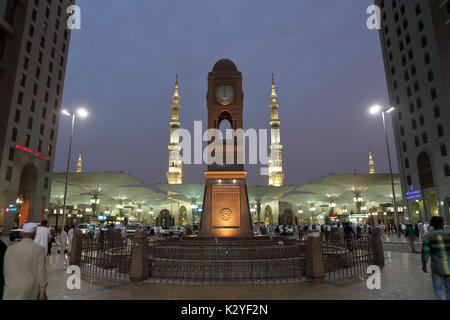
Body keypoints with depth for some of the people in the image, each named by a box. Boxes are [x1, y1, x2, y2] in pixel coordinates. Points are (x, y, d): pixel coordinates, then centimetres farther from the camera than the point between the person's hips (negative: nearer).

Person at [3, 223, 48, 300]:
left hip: (11, 292, 2)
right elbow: (41, 271, -11)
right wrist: (43, 291, -4)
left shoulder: (10, 249, 2)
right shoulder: (39, 249, -9)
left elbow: (5, 271, 8)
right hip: (31, 291, -2)